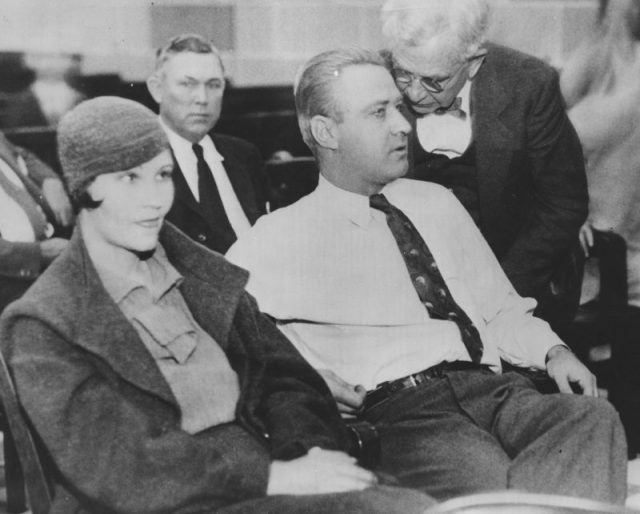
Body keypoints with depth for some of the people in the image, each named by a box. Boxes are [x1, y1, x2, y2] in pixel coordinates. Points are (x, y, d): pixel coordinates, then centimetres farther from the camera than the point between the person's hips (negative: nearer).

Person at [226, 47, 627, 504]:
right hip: (398, 410, -6)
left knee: (595, 417, -25)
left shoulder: (437, 202, 25)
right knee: (490, 483, -36)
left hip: (493, 387, 6)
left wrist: (551, 350, 9)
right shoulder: (285, 236, 8)